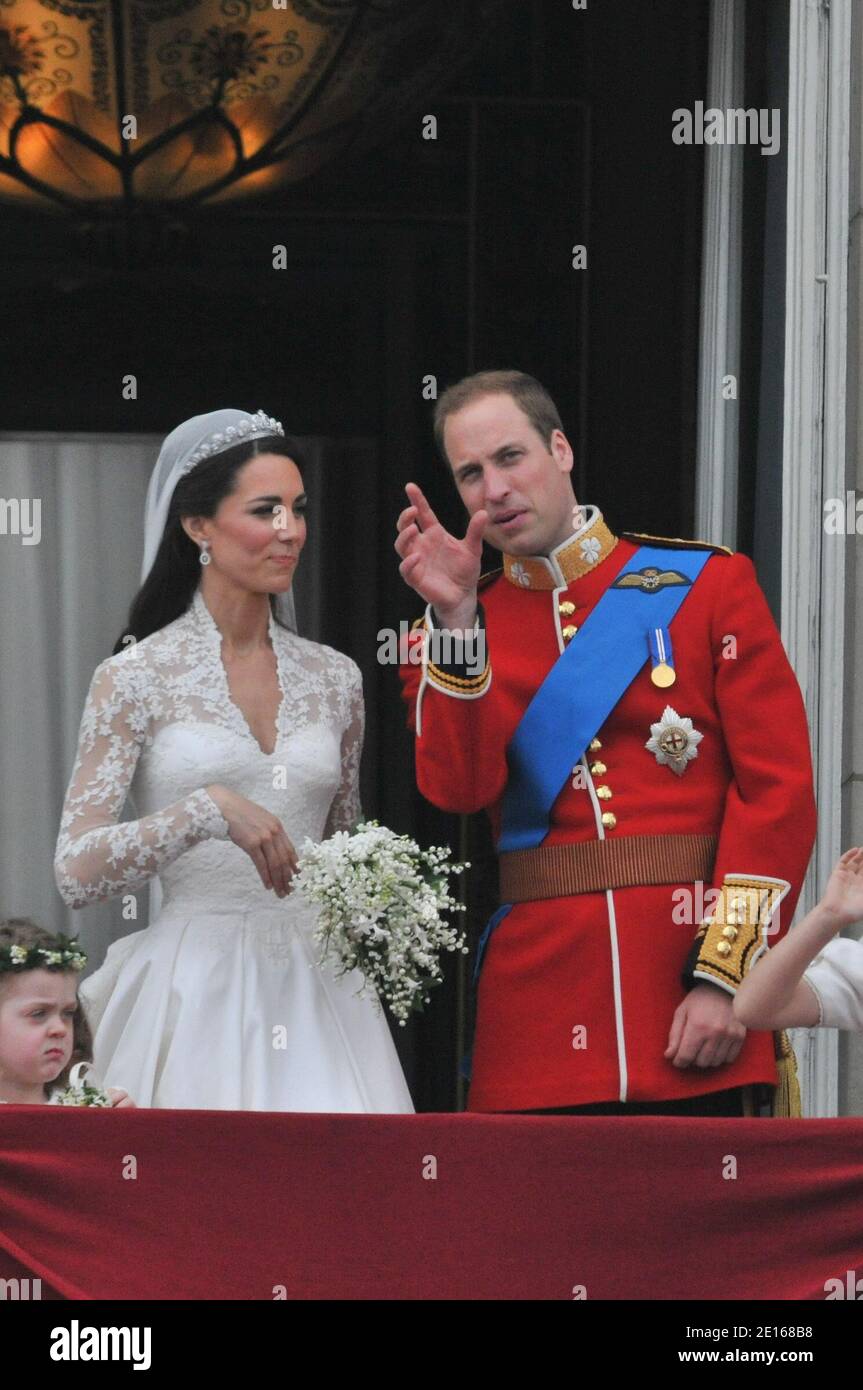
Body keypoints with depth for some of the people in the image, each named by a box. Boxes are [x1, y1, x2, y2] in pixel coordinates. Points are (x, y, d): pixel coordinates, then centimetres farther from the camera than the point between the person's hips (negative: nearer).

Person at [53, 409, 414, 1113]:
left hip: (317, 993, 4)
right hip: (196, 993, -3)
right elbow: (76, 872, -8)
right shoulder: (138, 677, -1)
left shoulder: (334, 678, 11)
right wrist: (206, 809, -19)